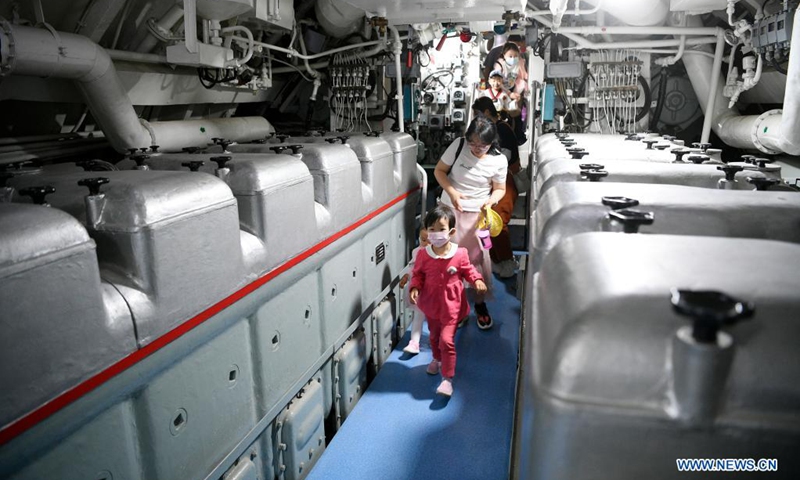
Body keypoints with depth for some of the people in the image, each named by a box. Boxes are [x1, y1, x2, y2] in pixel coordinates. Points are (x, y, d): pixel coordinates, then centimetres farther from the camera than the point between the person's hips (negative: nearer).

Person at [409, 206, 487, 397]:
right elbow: (418, 274, 1)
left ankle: (447, 379, 3)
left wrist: (477, 280, -17)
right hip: (431, 303, 3)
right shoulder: (423, 255, -12)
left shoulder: (460, 254, -16)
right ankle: (437, 359, 54)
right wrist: (415, 288, -15)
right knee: (434, 336, 24)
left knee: (446, 340, -10)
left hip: (451, 305, -3)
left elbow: (468, 270, 1)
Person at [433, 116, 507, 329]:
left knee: (479, 258, 1)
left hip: (477, 214, 0)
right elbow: (439, 170, -1)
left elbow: (500, 189, 4)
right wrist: (451, 192, -16)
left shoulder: (499, 161, -9)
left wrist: (491, 200, -19)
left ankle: (480, 303, 21)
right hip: (449, 209, 1)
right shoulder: (459, 145, -9)